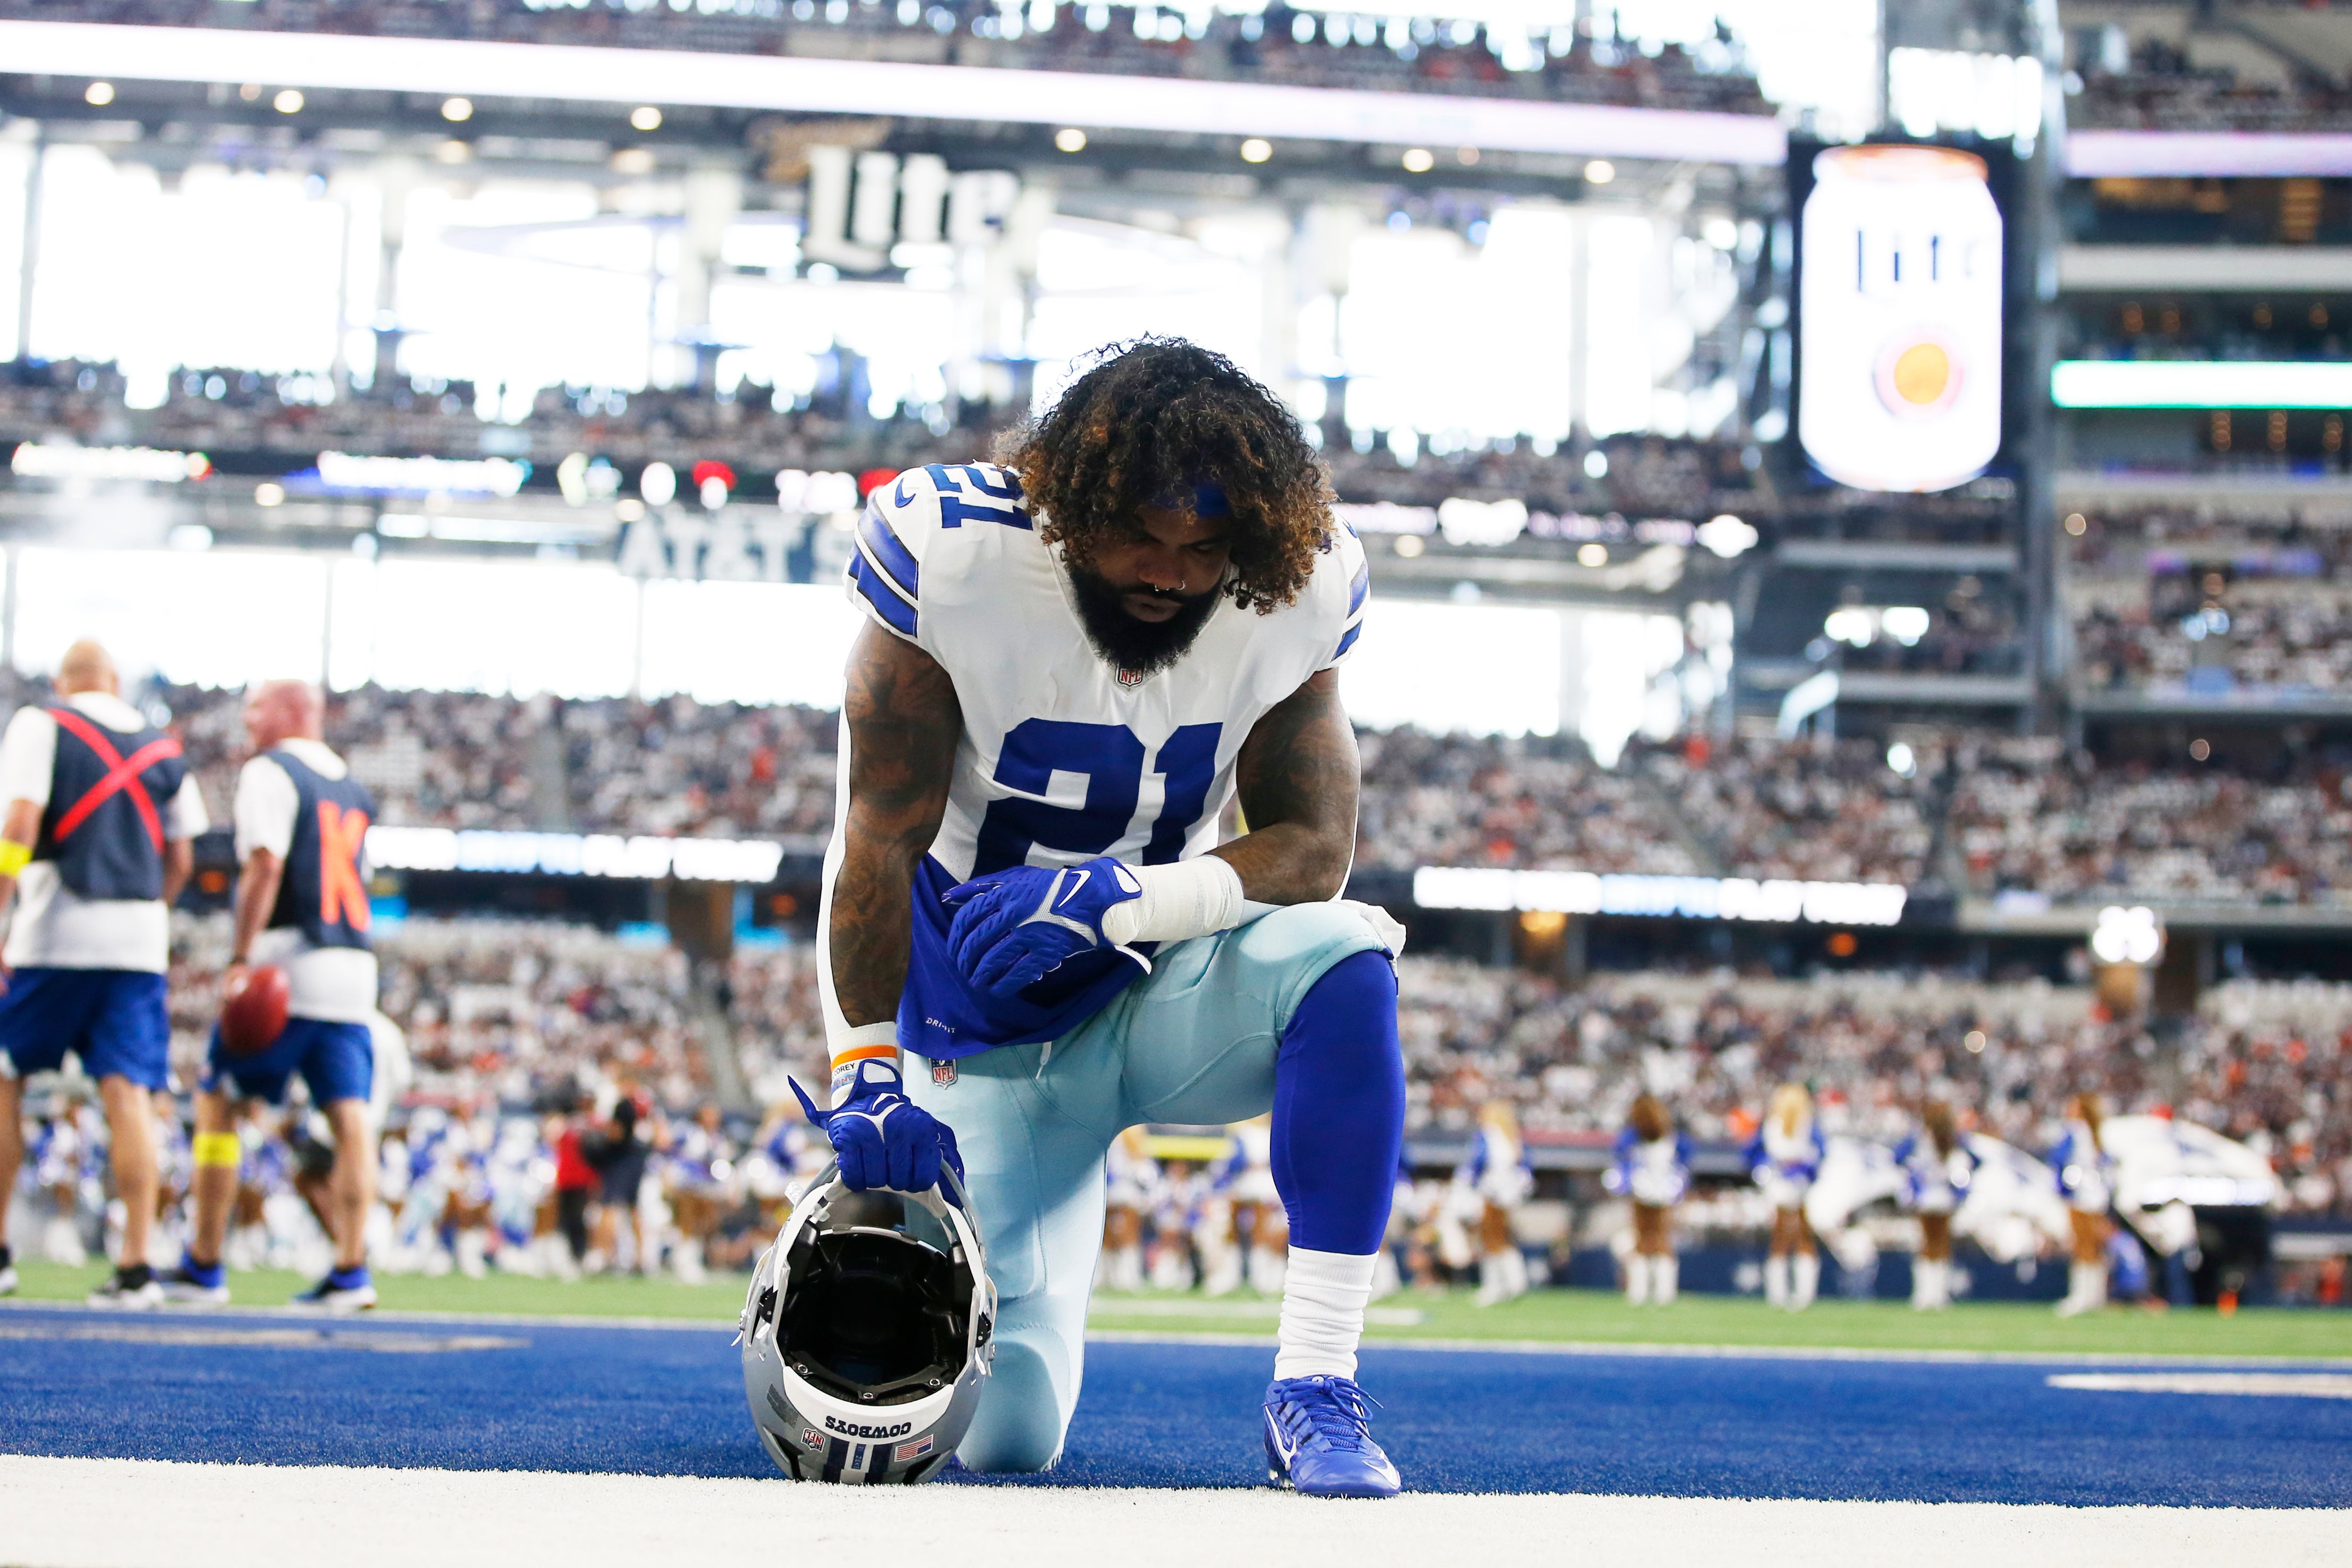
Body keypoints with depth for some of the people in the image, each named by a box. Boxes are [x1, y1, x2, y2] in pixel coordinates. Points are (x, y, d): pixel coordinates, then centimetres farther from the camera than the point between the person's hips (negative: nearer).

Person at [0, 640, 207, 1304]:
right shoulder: (163, 748, 14)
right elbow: (181, 861, 16)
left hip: (56, 932, -3)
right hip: (140, 938, 3)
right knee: (129, 1093, -1)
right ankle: (136, 1266, -7)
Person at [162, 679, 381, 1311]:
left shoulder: (269, 772, -3)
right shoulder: (352, 789, 20)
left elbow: (265, 864, -15)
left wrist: (241, 958, -18)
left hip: (287, 959, -6)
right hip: (353, 972, 6)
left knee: (217, 1104, 5)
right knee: (350, 1116, -2)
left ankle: (203, 1267, 7)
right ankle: (351, 1269, -12)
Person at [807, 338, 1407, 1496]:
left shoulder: (1297, 595, -11)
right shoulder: (954, 556, -20)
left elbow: (1312, 844, -13)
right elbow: (881, 834, -18)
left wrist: (1124, 899, -30)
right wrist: (864, 1076, -23)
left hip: (1159, 995, 2)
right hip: (990, 1039, -2)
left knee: (1345, 960, -32)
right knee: (1003, 1436, -9)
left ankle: (1314, 1391, -25)